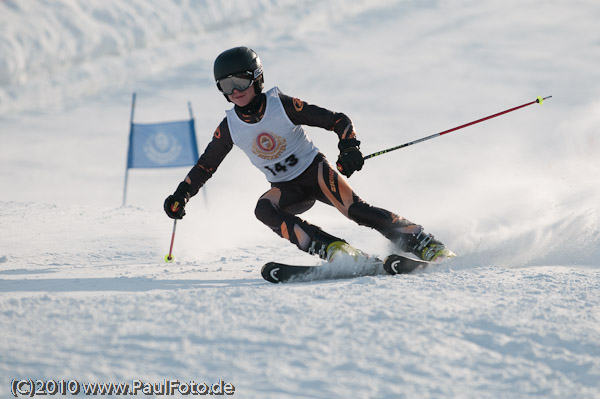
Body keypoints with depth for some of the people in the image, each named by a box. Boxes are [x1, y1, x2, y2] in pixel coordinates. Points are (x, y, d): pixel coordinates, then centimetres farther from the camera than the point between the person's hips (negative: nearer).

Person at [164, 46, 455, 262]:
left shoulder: (283, 105, -17)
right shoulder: (230, 127, -6)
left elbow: (338, 121, -16)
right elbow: (206, 165, 10)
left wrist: (349, 148, -34)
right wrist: (181, 195, 0)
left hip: (315, 171, -4)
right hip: (286, 189, 4)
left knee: (354, 208, -29)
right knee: (264, 209, -29)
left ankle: (428, 247, -27)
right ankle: (332, 250, -40)